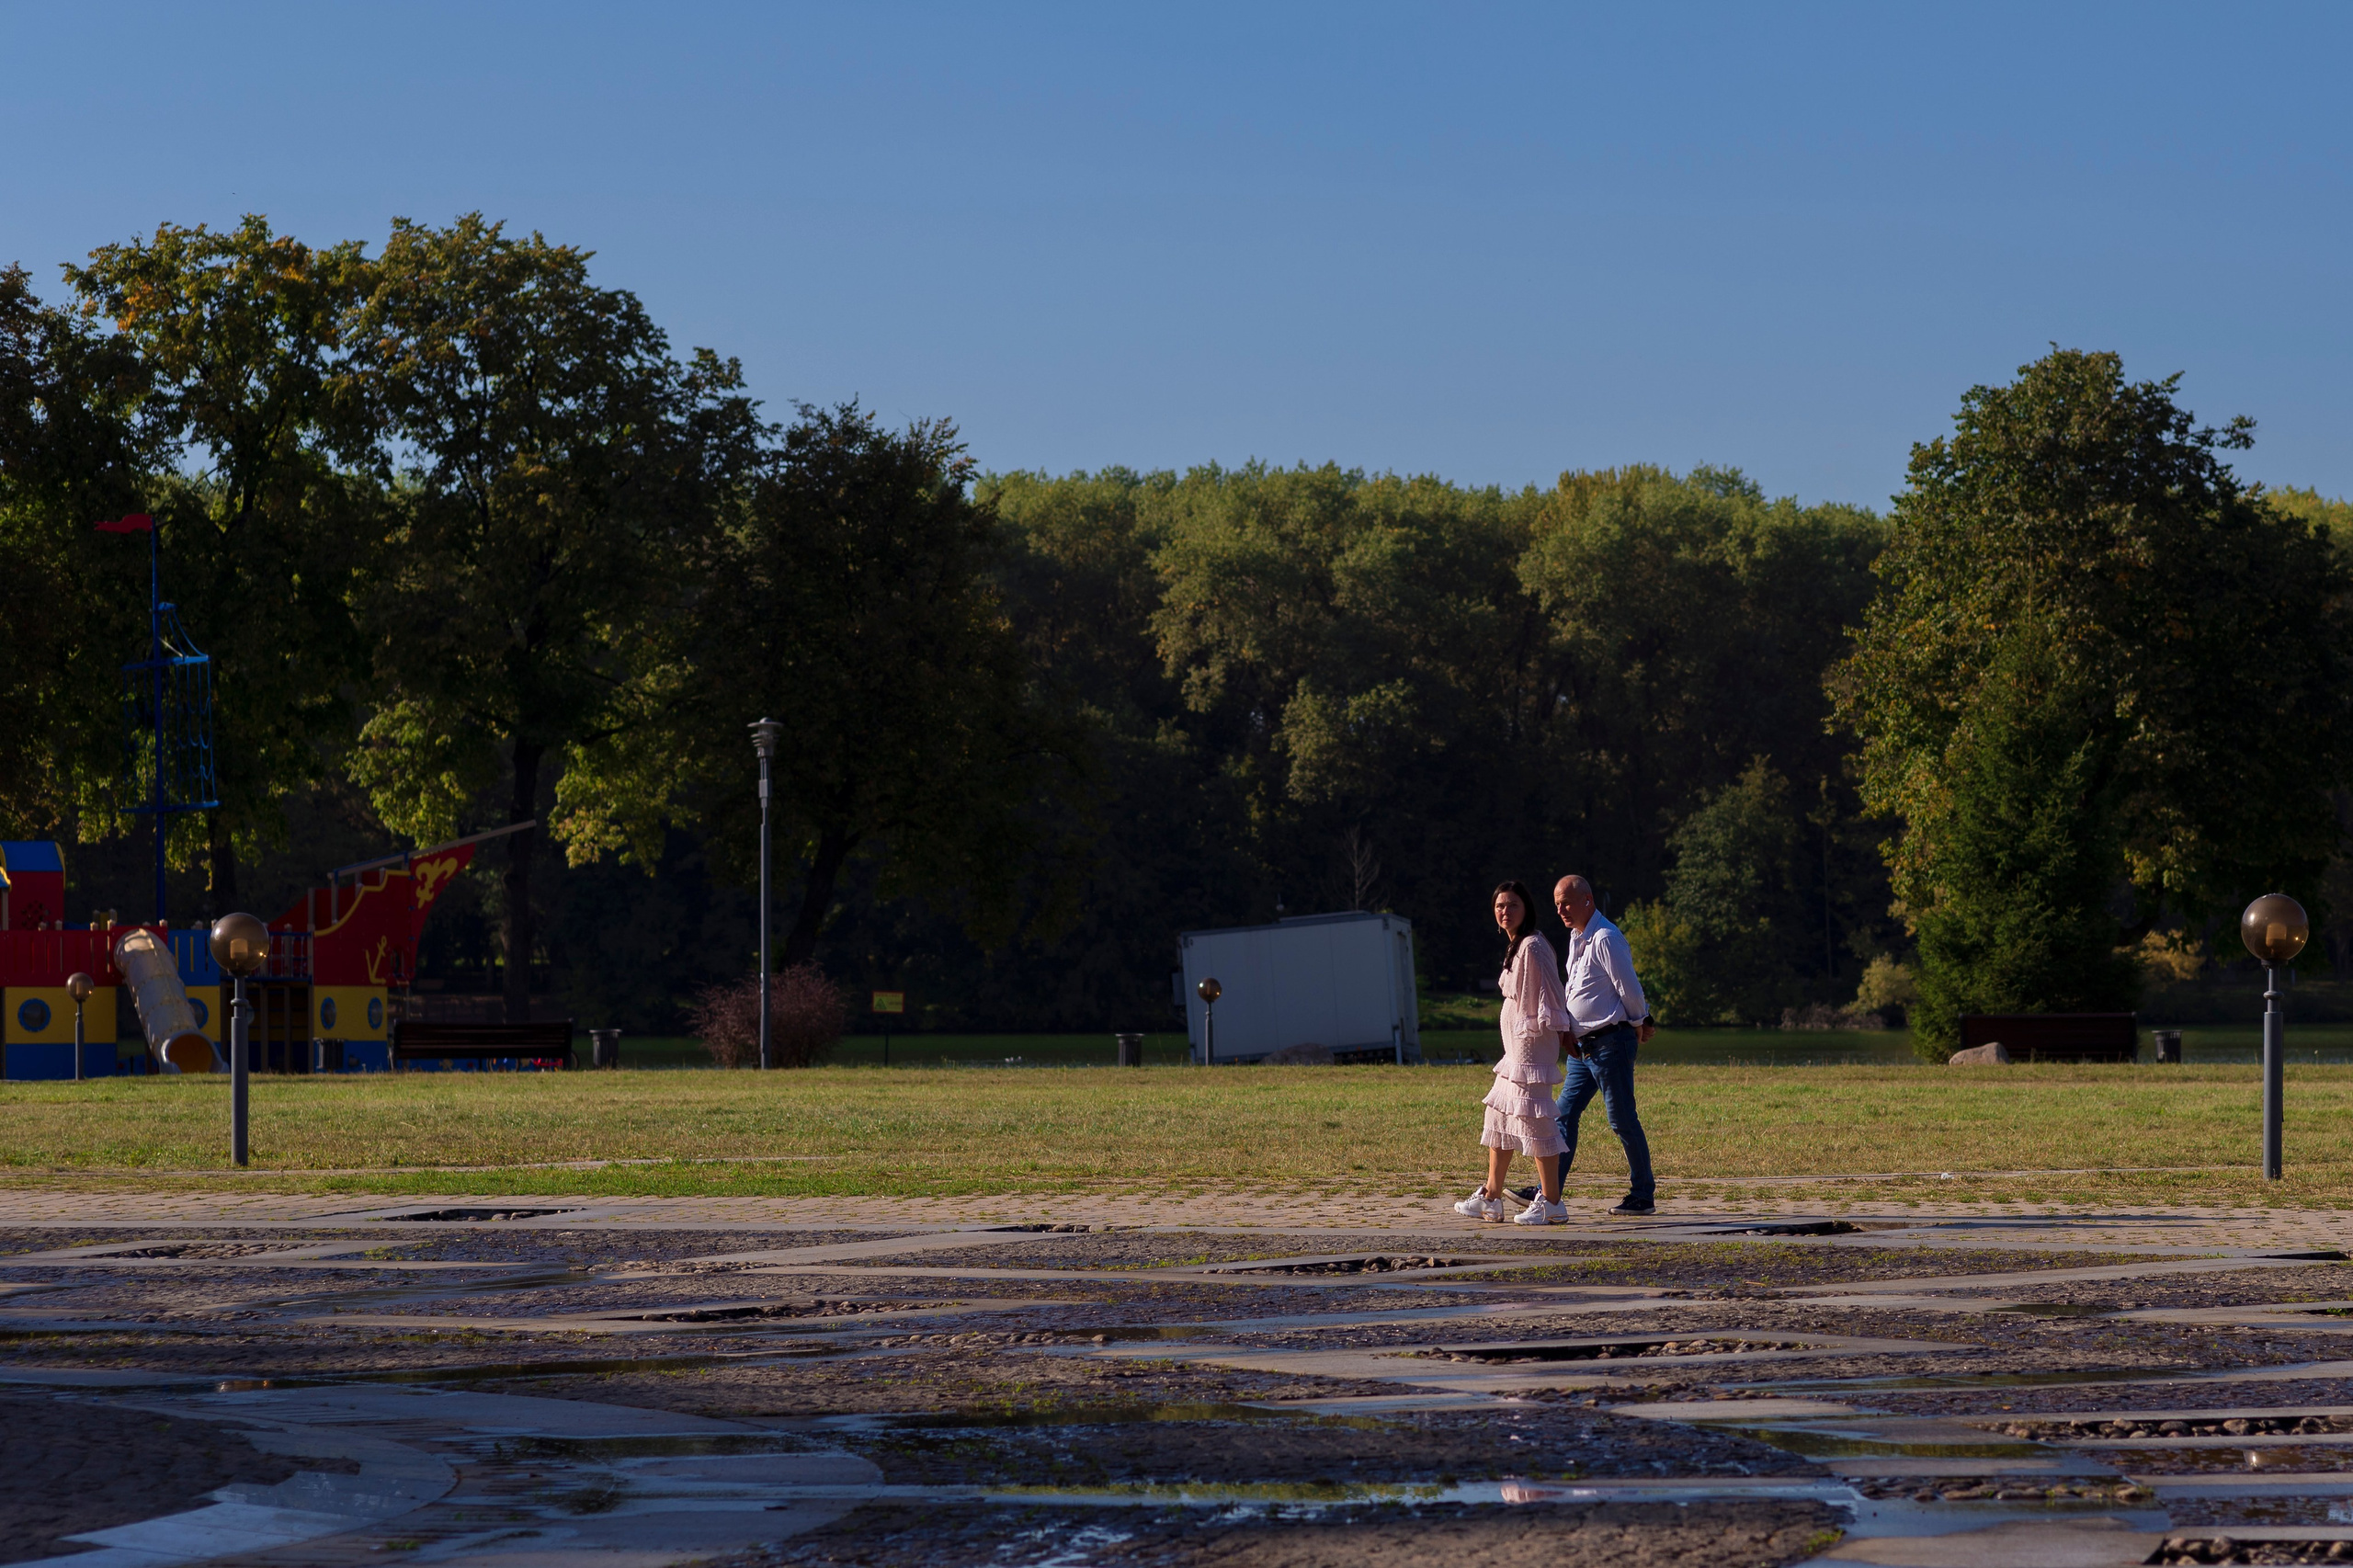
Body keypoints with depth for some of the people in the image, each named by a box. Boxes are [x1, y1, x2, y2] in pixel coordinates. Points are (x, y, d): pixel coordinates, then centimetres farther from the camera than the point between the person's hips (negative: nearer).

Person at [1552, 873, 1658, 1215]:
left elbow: (1629, 989, -13)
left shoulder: (1605, 939, -16)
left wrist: (1638, 1025, 1)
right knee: (1565, 1114, 4)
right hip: (1582, 1045, 9)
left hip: (1610, 1042, -9)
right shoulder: (1577, 938, 14)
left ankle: (1643, 1196, 6)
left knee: (1622, 1120, -3)